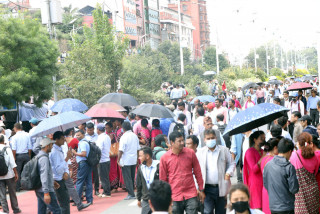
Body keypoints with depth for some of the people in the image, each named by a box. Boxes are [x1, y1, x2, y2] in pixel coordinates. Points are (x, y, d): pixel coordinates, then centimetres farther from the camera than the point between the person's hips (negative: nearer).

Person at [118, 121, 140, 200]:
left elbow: (121, 150, -17)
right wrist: (137, 158, 21)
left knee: (127, 178, -1)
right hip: (134, 160, 6)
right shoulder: (135, 136, 5)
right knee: (132, 177, 15)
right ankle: (131, 192, 20)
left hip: (126, 161, -6)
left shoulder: (124, 137, -15)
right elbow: (138, 148, 12)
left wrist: (118, 160, -10)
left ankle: (131, 194, -3)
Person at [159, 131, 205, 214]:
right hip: (174, 198, 0)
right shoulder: (164, 158, -3)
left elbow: (197, 172, 8)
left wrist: (201, 190, 9)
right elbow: (163, 179, 5)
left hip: (191, 195, 0)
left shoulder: (190, 153, 0)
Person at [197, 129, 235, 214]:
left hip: (221, 188, 1)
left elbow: (232, 163, 12)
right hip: (207, 188, -1)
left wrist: (228, 173, -7)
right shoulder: (200, 152, 4)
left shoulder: (224, 150, 5)